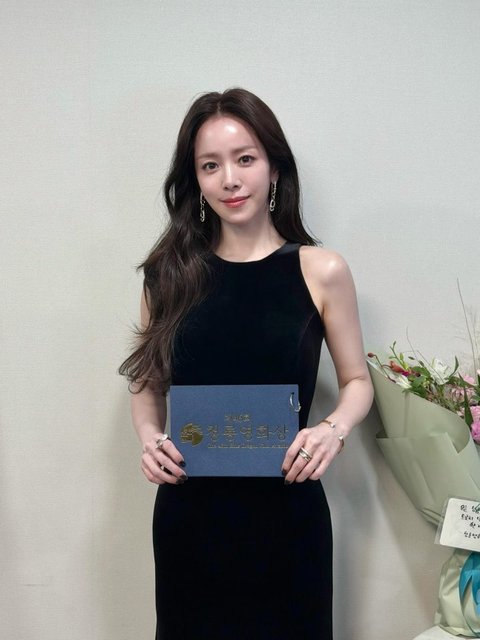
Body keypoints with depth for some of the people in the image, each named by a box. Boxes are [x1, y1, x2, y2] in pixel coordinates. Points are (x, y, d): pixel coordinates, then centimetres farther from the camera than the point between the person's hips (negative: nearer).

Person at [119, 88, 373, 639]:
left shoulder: (321, 272, -4)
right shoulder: (170, 273, 2)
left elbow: (357, 381, 6)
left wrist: (334, 429, -14)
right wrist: (150, 439, -7)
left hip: (286, 510, -1)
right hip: (188, 511, 2)